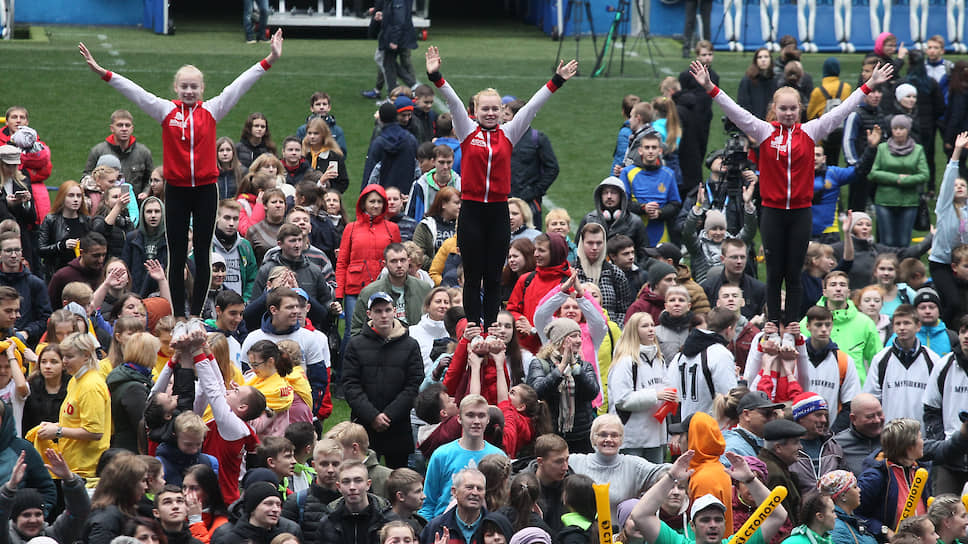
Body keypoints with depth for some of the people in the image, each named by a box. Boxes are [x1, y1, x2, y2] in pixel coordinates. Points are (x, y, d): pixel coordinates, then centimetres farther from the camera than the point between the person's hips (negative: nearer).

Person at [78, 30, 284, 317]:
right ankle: (178, 314, 9)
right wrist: (103, 73, -11)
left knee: (202, 253, 4)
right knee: (177, 254, 4)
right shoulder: (166, 111, 2)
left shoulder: (212, 110, 3)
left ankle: (197, 314, 11)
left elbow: (239, 86, 0)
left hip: (206, 189, 0)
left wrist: (269, 61, -6)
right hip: (176, 190, 0)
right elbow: (135, 92, -3)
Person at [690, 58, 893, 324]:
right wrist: (710, 87, -15)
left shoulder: (809, 132, 4)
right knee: (774, 274, 4)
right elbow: (735, 112, -5)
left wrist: (869, 85, 1)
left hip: (801, 212, 1)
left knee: (794, 274, 6)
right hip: (772, 212, -1)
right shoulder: (765, 132, 1)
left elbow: (841, 111, 4)